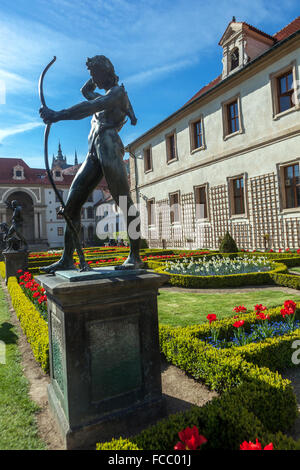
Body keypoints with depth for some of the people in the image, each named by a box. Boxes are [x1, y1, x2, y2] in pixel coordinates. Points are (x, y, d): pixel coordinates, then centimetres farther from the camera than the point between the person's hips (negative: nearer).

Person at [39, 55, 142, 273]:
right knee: (72, 203, -2)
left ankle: (135, 256, -5)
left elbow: (90, 107, -10)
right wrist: (97, 77, 39)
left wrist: (58, 115, -16)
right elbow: (85, 90, 54)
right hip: (94, 154, 9)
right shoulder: (106, 97, 34)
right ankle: (67, 258, -3)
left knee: (126, 204, -10)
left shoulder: (118, 92, 8)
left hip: (109, 148, -8)